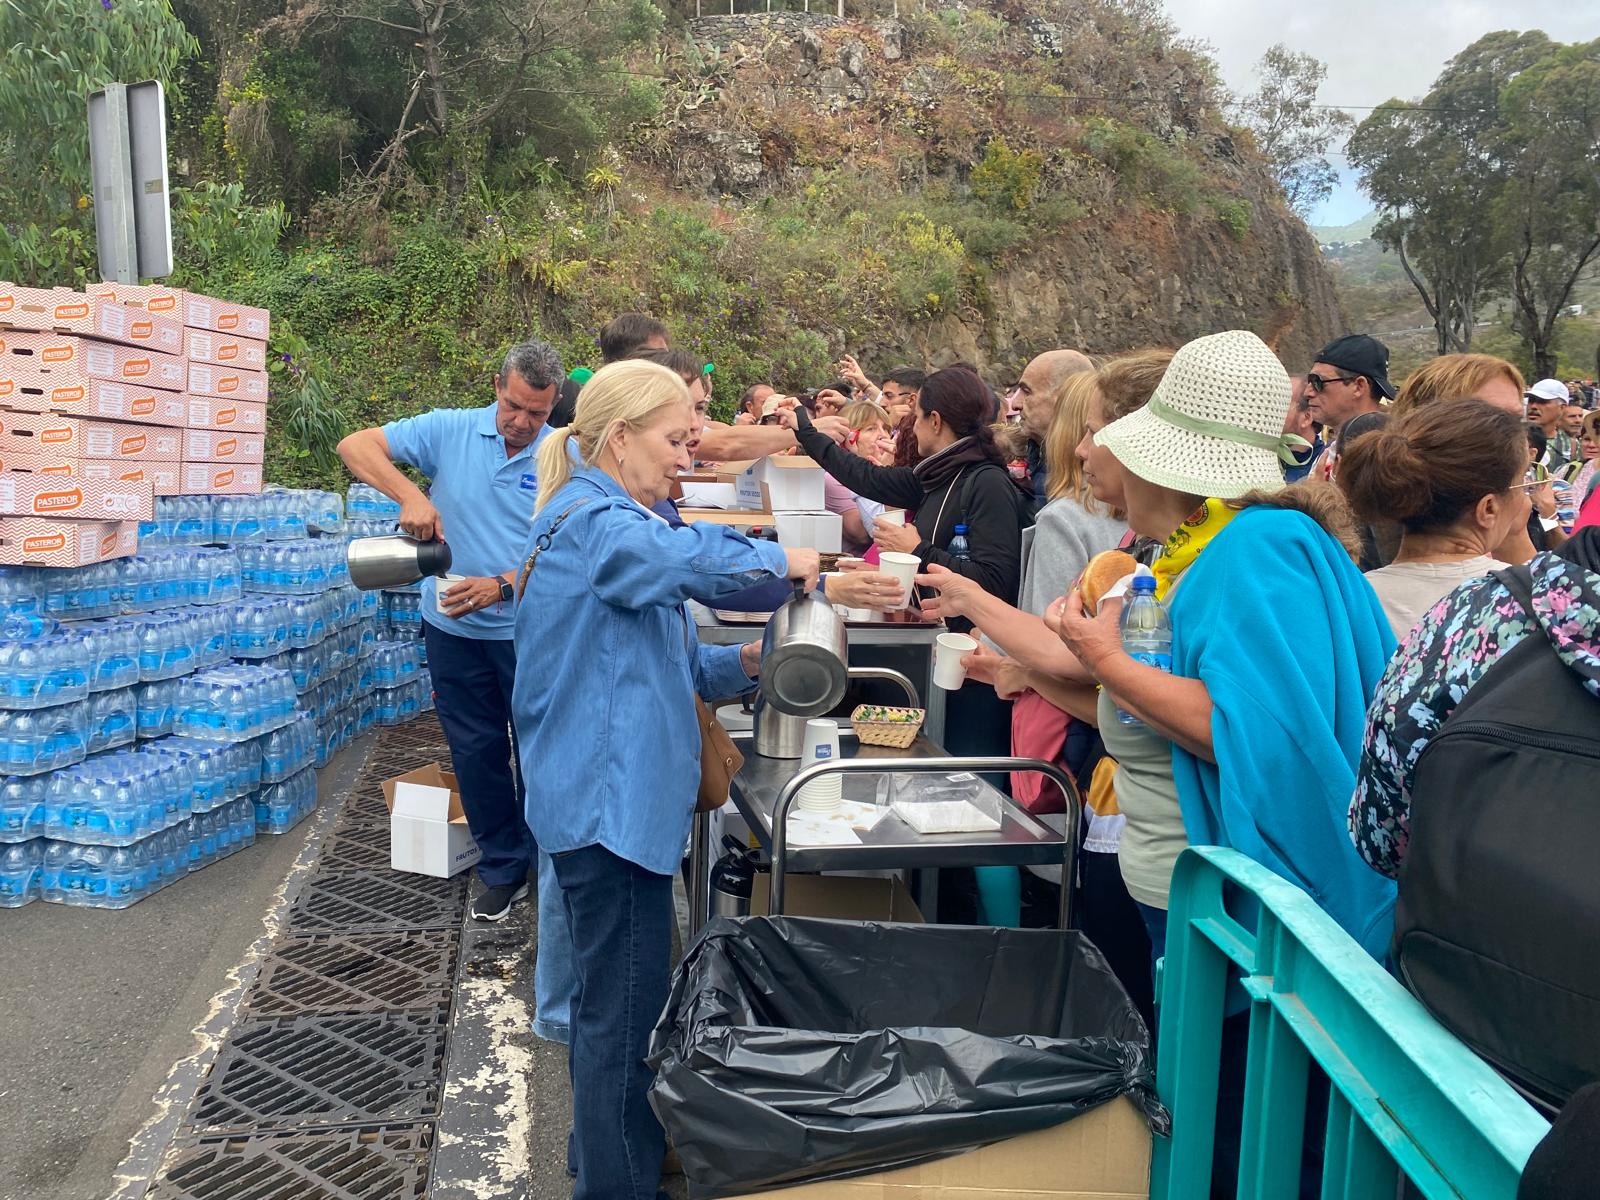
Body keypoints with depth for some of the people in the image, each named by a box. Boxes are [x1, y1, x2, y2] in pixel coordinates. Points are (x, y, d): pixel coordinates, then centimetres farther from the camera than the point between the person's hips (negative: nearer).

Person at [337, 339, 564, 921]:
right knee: (476, 754, 12)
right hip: (455, 629, 2)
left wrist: (501, 585, -26)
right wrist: (410, 495, -25)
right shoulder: (449, 430, -6)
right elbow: (355, 445, -9)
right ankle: (504, 869, 29)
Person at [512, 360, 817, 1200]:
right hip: (611, 803, -11)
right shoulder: (593, 522, -15)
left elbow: (653, 655, 19)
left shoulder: (600, 520, 18)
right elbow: (685, 557, -36)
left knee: (608, 999, 22)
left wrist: (738, 663, 3)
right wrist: (779, 560, -19)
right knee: (625, 1013, -1)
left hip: (604, 797, 11)